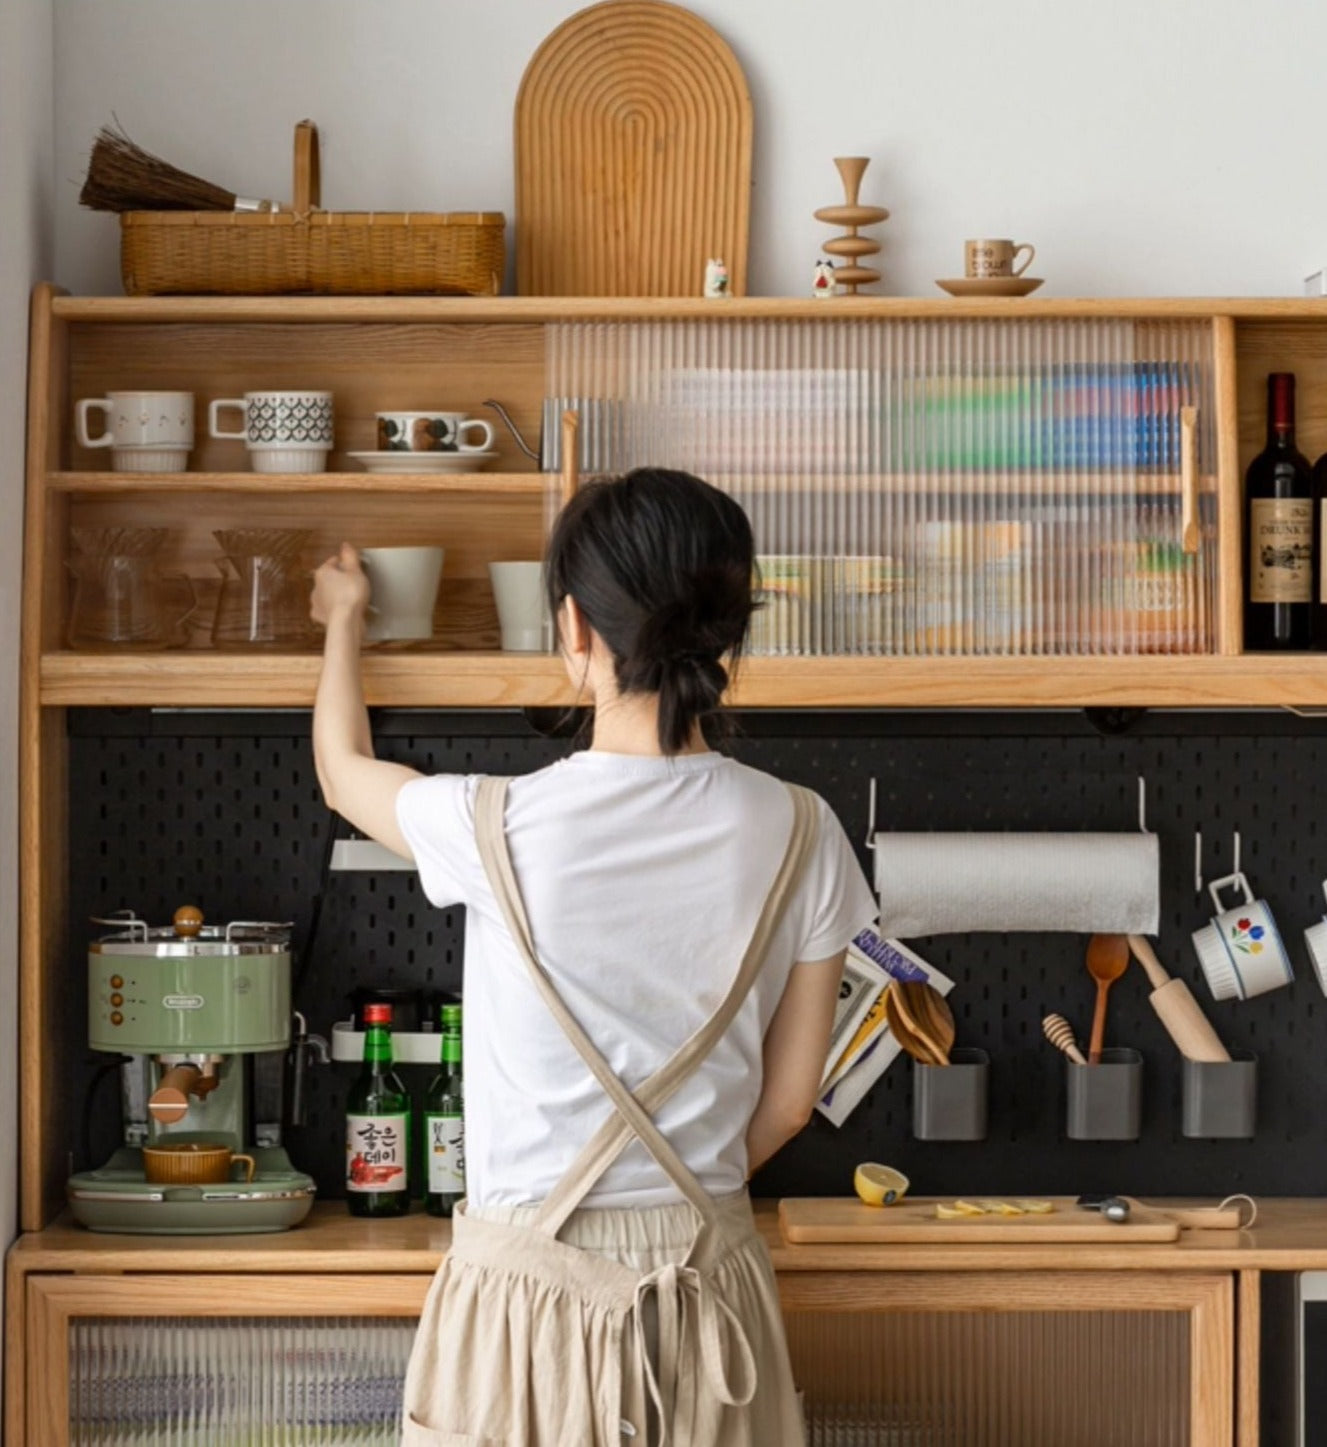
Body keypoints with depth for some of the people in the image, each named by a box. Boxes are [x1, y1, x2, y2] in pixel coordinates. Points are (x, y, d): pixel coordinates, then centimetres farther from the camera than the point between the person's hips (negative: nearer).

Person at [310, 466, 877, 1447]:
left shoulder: (498, 830, -15)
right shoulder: (798, 838, -8)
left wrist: (344, 621, 28)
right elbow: (788, 1102, 2)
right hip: (708, 1285, 2)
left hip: (530, 1289, -2)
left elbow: (344, 770, 9)